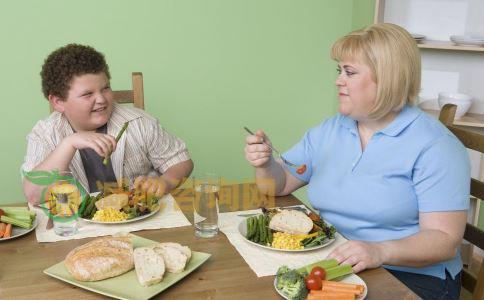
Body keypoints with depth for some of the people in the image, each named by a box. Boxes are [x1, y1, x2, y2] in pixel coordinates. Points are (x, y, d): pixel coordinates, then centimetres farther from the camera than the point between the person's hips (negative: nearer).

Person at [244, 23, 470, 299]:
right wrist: (265, 163, -11)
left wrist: (381, 251, -33)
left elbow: (444, 240, -16)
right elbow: (279, 185, 11)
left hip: (409, 276, -5)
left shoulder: (434, 145, -10)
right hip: (329, 262, 6)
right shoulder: (328, 131, 9)